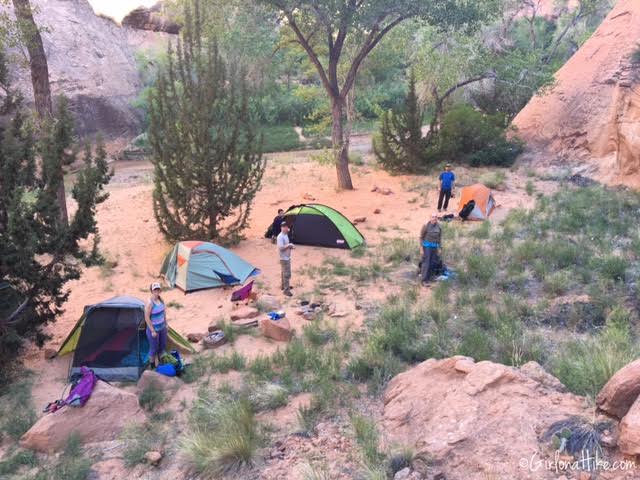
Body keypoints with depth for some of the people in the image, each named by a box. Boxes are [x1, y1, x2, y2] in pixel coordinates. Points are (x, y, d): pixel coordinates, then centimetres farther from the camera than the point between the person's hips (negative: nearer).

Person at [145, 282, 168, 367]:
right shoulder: (150, 303, -25)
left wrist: (166, 324, 13)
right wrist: (152, 331, -19)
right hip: (154, 329, -7)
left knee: (163, 346, 21)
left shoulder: (161, 300, -2)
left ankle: (158, 363, 41)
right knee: (154, 348, 8)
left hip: (162, 328, 7)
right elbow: (147, 318, -21)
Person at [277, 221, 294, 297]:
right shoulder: (280, 237, -22)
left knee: (285, 273, 22)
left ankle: (283, 286, 36)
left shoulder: (286, 235, 9)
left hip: (287, 257, 10)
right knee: (287, 274, -7)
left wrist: (290, 246, 3)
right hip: (284, 258, -10)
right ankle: (286, 290, -2)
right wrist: (289, 245, -24)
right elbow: (281, 248, -27)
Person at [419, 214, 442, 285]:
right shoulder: (426, 225, -10)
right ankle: (424, 280, -6)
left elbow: (439, 237, 13)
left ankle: (428, 278, 18)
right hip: (427, 246, -5)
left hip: (435, 247, 5)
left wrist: (439, 247, 11)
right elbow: (421, 237, -6)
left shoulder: (439, 226, 3)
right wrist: (421, 248, -9)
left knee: (432, 263, 8)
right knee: (426, 263, -7)